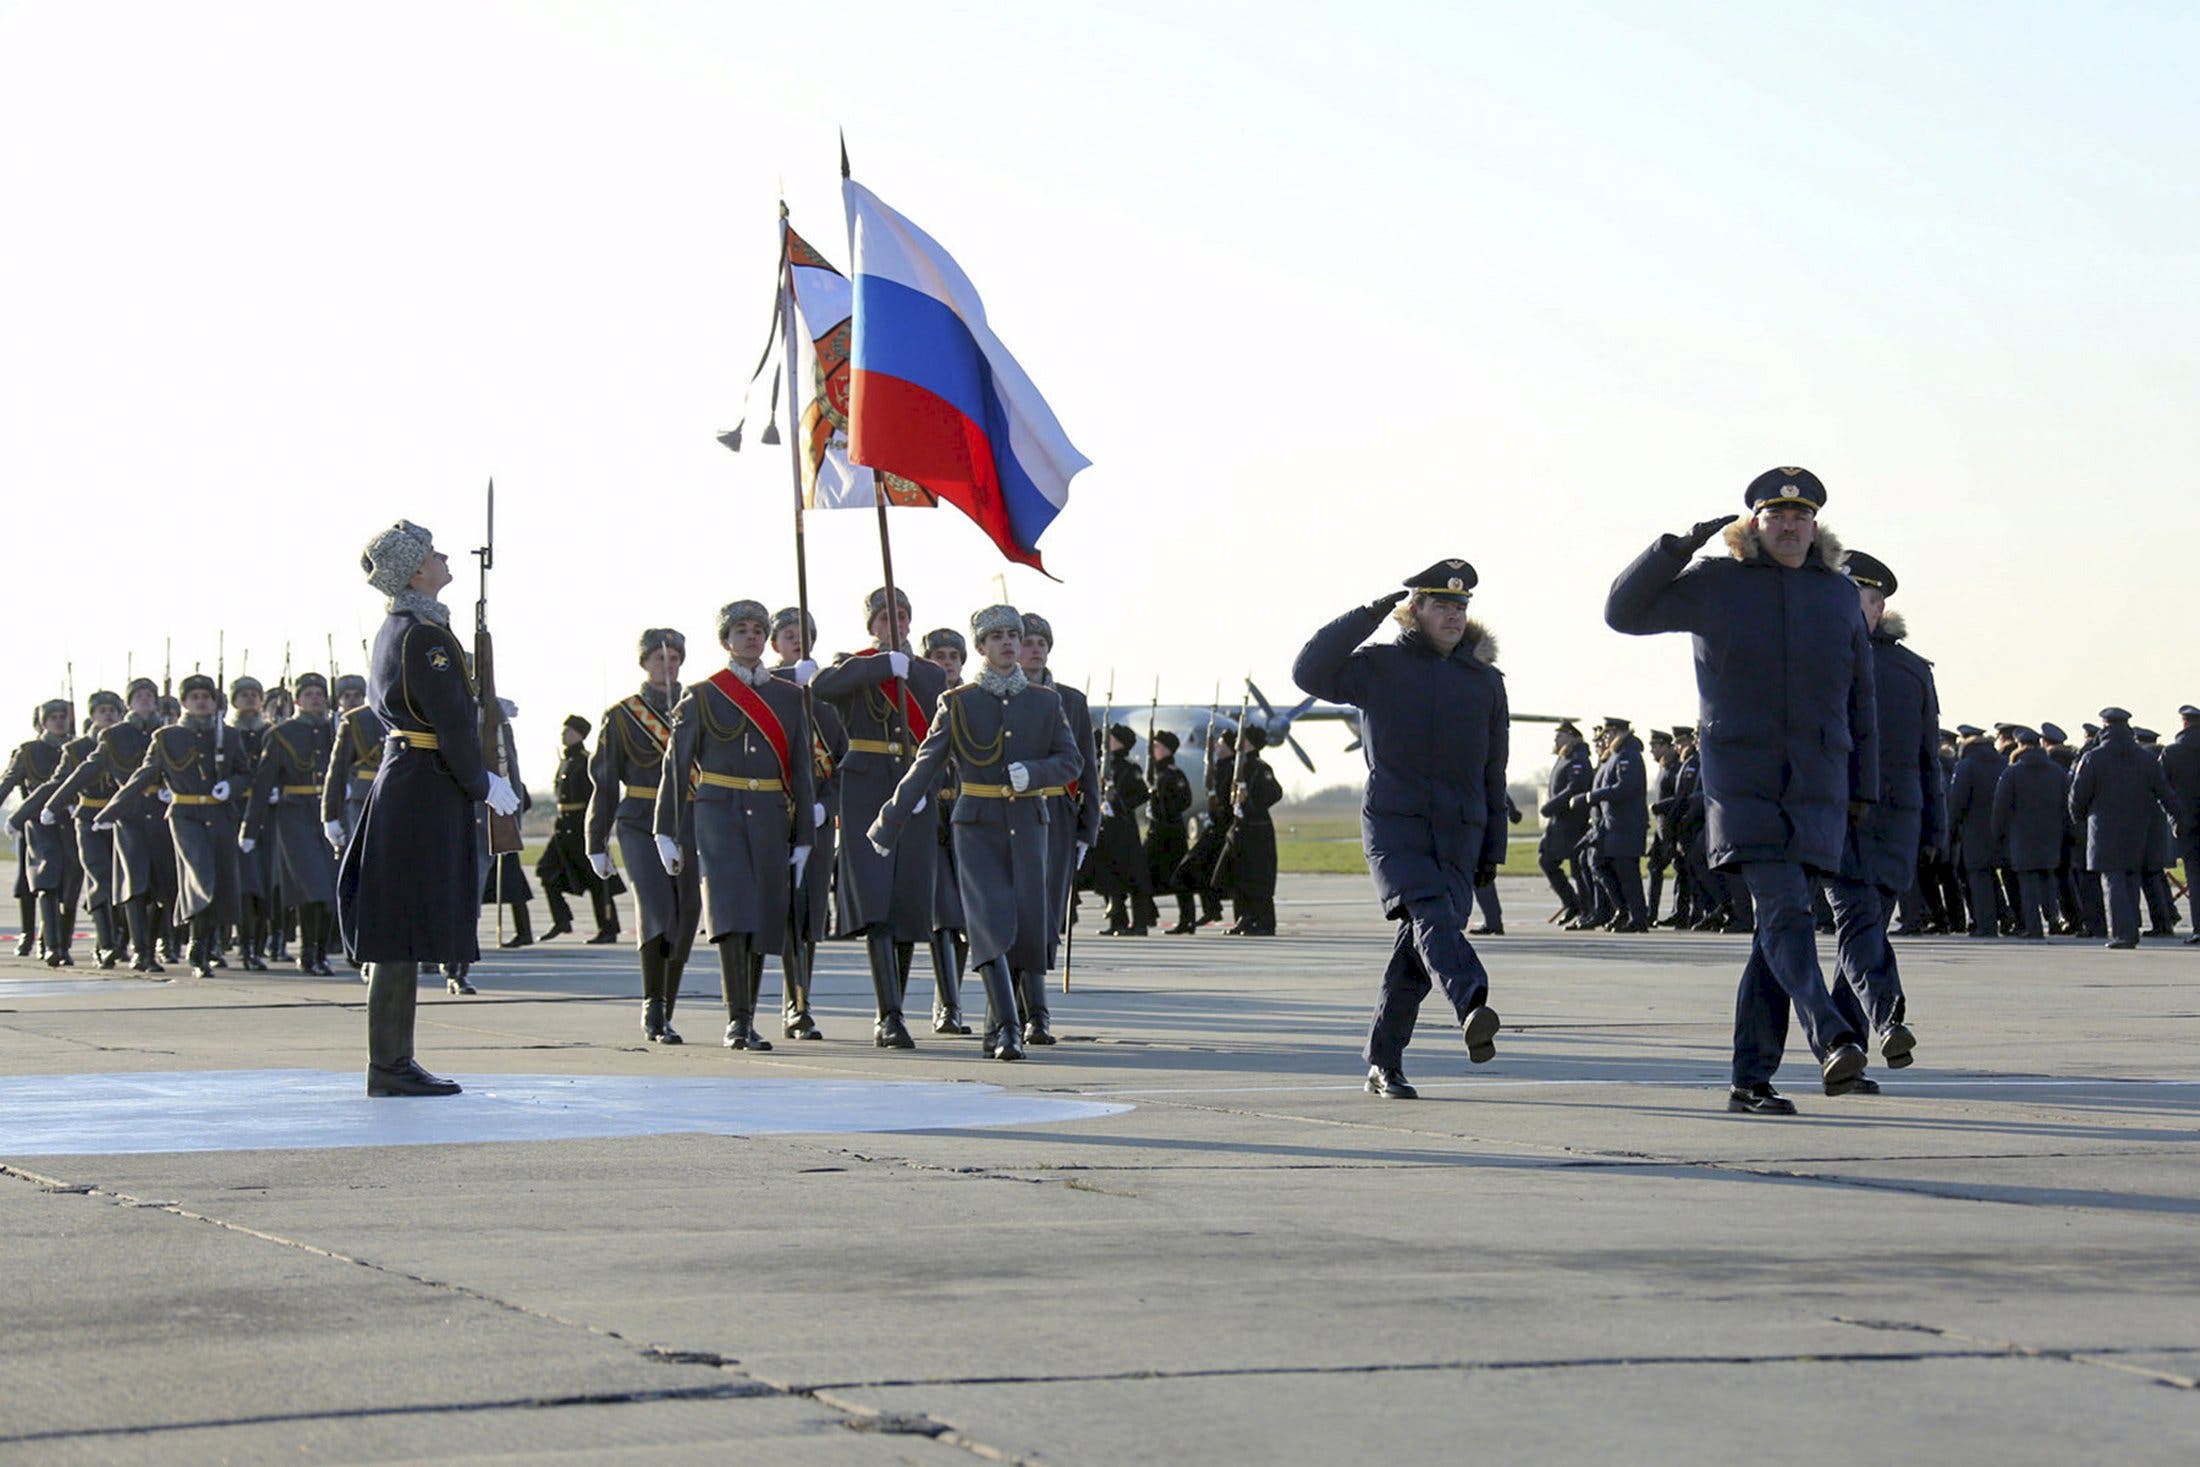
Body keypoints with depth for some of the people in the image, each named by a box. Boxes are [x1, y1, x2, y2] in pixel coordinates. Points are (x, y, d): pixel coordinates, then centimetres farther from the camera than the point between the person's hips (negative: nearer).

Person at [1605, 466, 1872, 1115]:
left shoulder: (1839, 594, 14)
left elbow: (1860, 698, 18)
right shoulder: (1714, 584, 5)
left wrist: (1863, 788, 14)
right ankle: (1831, 1041, -36)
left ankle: (1752, 1079, 7)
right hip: (1742, 783, -3)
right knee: (1784, 912, -21)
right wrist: (1679, 545, -4)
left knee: (1776, 931, 3)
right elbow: (1624, 612, 5)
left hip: (1817, 790, 3)